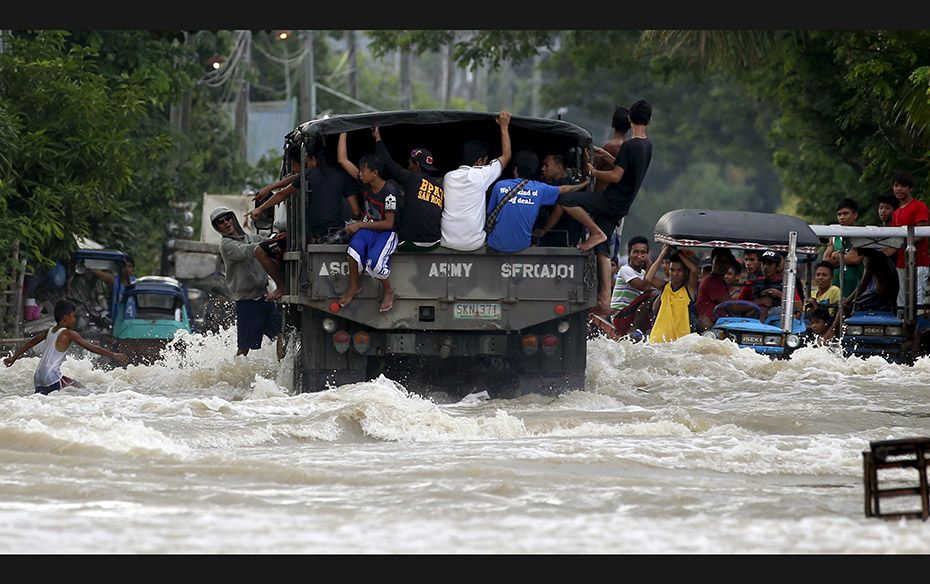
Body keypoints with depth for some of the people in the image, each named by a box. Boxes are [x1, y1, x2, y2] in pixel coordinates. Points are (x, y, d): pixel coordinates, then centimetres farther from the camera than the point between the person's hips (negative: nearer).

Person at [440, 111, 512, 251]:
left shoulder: (448, 177, 3)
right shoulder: (481, 176, -9)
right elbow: (506, 156, 4)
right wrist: (504, 126, 11)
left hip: (446, 242, 3)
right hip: (472, 244, -3)